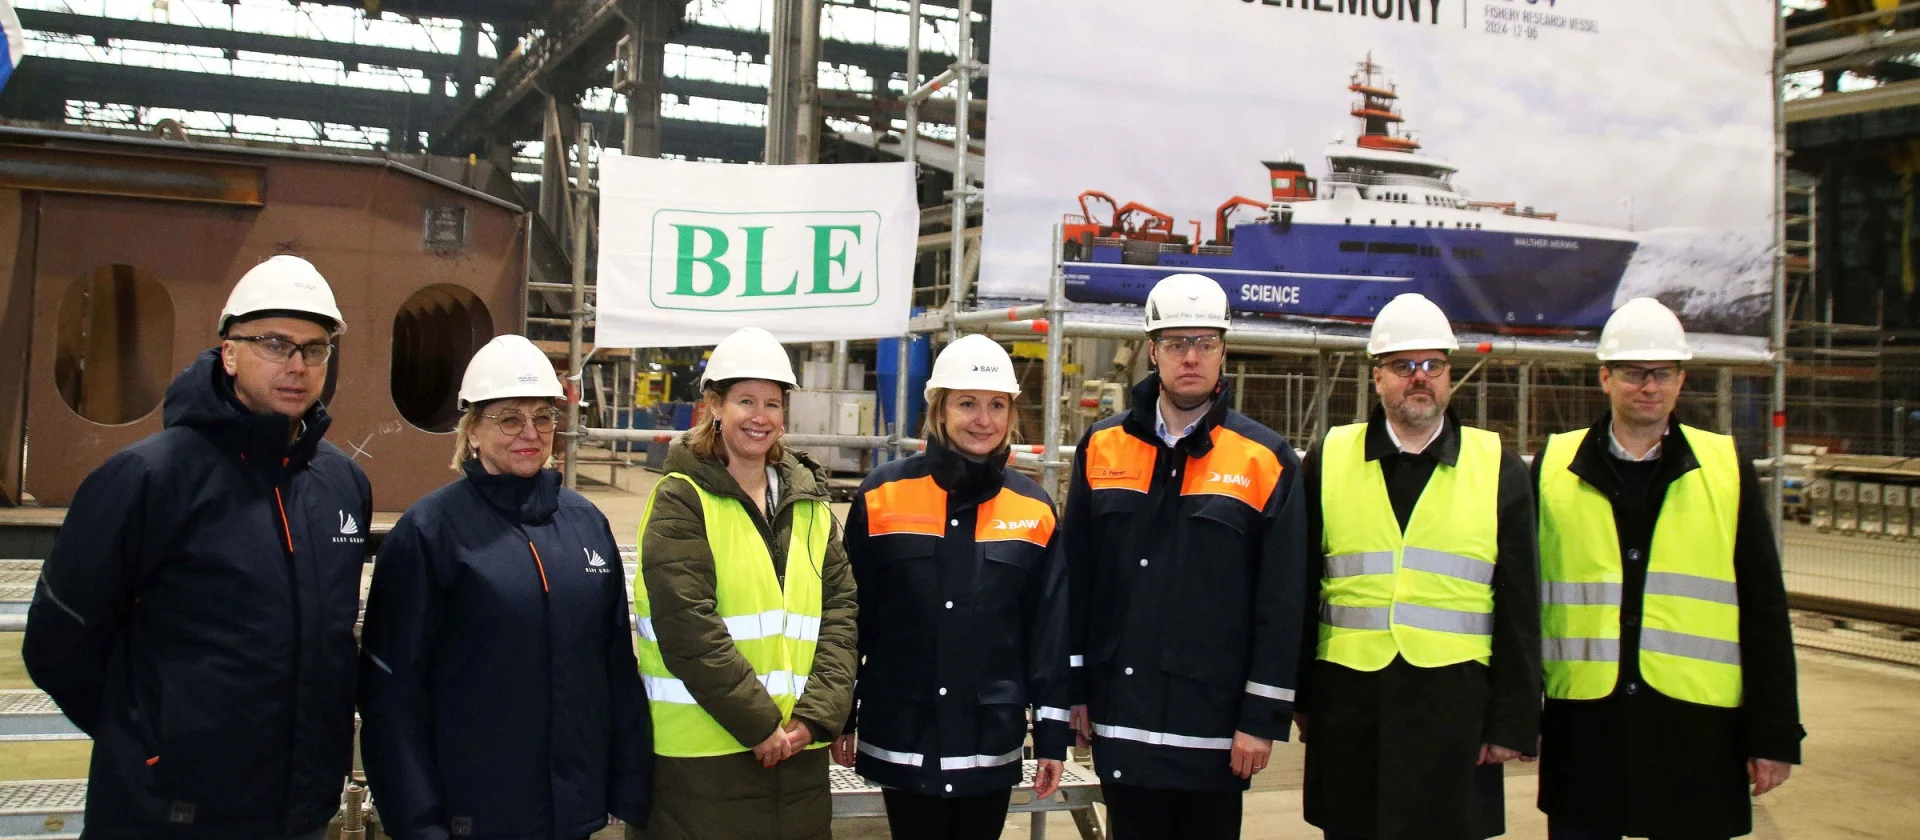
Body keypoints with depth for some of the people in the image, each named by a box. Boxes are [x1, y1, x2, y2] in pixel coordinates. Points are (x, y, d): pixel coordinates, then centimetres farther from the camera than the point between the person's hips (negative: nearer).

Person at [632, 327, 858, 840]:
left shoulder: (809, 503, 11)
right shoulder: (683, 500, -5)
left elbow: (839, 613, 5)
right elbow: (688, 628, -15)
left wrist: (817, 715, -8)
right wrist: (759, 723, -15)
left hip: (798, 747, 5)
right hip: (704, 753, -5)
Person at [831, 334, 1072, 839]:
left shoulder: (1034, 509, 1)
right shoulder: (883, 495, -5)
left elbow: (1050, 630, 4)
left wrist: (1052, 735, 3)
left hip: (991, 741, 2)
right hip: (902, 738, -1)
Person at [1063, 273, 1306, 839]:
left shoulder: (1267, 460, -2)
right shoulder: (1102, 447, 5)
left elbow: (1281, 602, -4)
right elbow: (1075, 579, 8)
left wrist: (1264, 718, -7)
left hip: (1214, 724, -2)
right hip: (1121, 717, 2)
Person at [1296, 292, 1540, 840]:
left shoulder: (1498, 469, 4)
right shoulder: (1329, 460, 6)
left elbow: (1519, 610, 4)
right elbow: (1302, 589, 8)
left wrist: (1513, 721, 1)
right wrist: (1303, 699, 6)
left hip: (1454, 706, -1)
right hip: (1349, 707, 1)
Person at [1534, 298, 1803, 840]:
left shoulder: (1728, 469, 4)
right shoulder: (1552, 469, 3)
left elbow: (1765, 611, 4)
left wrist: (1773, 733, 0)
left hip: (1698, 728, 0)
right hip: (1583, 727, 0)